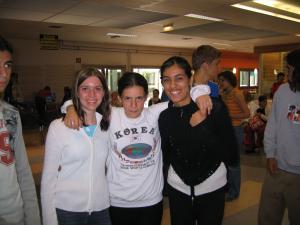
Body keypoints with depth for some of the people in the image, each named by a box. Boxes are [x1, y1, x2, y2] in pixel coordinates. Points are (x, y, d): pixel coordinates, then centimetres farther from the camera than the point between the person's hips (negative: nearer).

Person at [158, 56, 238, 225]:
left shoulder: (215, 108, -16)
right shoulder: (164, 116, -6)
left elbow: (232, 157, -18)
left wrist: (202, 127, -25)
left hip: (212, 189, -2)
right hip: (177, 189, 3)